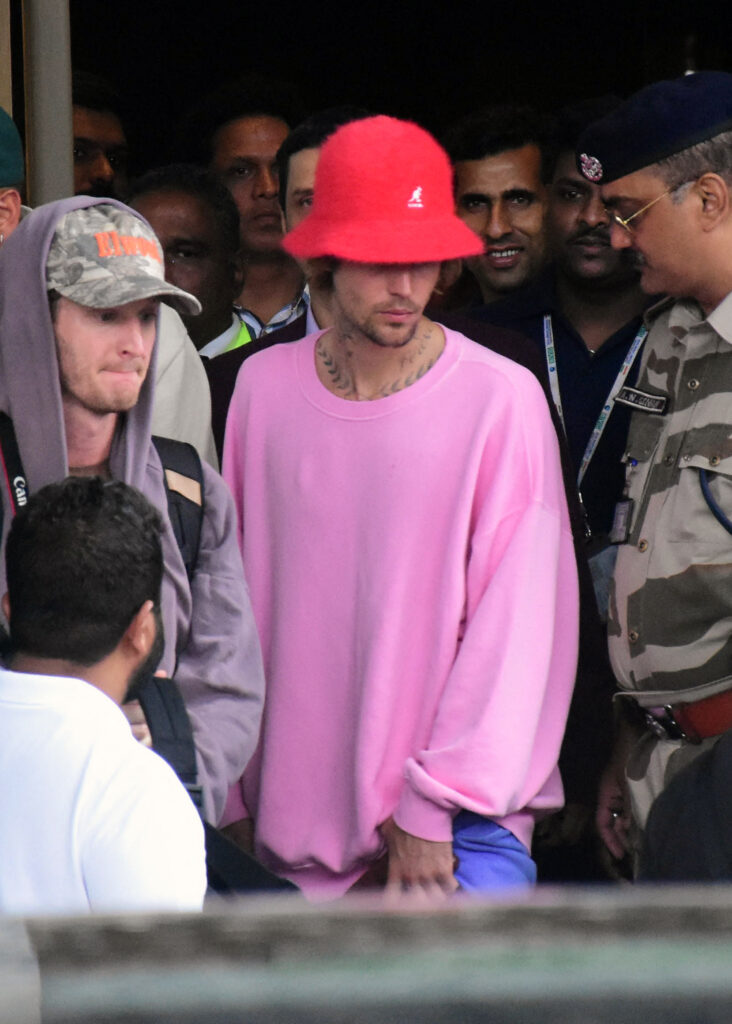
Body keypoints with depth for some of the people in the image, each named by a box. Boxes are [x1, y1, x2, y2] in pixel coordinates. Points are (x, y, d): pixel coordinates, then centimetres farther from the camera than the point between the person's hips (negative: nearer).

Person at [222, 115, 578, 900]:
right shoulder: (265, 386, 7)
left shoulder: (500, 399, -4)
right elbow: (239, 593, 12)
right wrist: (234, 799, 9)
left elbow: (518, 622, -6)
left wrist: (433, 805, -10)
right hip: (295, 819, 3)